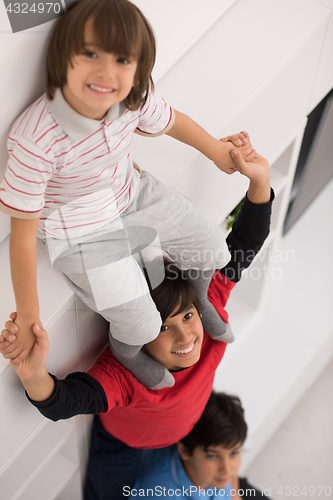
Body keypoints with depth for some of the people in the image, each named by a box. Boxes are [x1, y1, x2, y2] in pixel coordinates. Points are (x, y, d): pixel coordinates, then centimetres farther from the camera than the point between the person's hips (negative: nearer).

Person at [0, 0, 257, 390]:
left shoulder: (134, 99, -20)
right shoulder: (35, 139, -35)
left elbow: (171, 122, 6)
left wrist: (219, 152, 19)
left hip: (132, 195, 6)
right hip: (83, 234, -5)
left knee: (213, 249, 11)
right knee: (143, 326, -8)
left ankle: (197, 297, 48)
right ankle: (126, 350, 32)